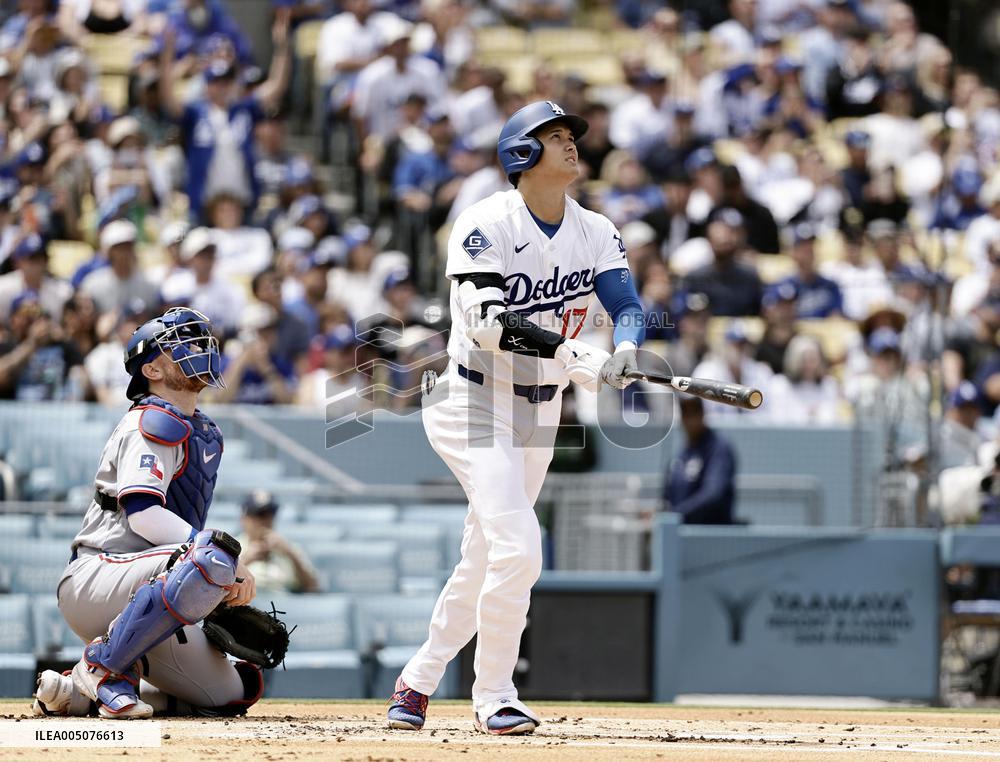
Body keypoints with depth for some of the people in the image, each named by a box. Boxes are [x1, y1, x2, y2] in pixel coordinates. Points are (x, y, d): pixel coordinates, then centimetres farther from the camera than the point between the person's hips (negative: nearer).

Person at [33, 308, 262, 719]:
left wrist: (232, 584, 6)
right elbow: (142, 512, -22)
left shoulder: (206, 434, 22)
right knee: (211, 559, -36)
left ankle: (76, 691, 9)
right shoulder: (154, 423, -7)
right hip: (95, 580, -10)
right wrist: (228, 559, -29)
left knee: (234, 692, 8)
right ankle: (104, 666, -25)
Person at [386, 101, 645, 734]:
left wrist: (623, 352, -32)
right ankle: (494, 696, -5)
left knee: (485, 560, 12)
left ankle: (417, 683, 28)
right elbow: (485, 321, -26)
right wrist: (577, 359, -36)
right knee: (518, 546, -19)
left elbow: (629, 306, -8)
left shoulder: (596, 232, 3)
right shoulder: (486, 225, -15)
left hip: (539, 414, 7)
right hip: (472, 402, -7)